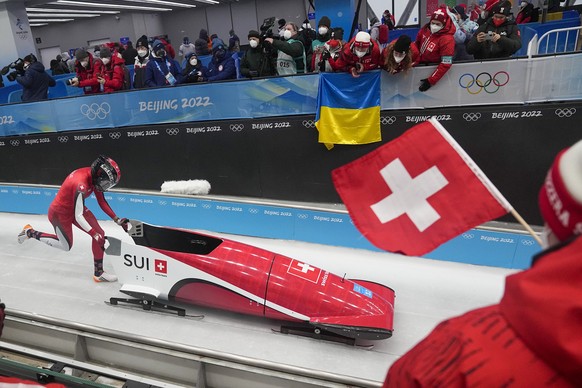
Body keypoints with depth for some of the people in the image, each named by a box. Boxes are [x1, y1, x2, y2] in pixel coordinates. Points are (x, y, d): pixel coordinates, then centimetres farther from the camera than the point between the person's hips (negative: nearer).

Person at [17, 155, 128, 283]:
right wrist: (95, 234, -34)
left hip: (75, 207, 7)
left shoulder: (94, 175, -13)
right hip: (60, 213, -7)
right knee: (66, 246, 13)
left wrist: (117, 219, -7)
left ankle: (98, 273, 5)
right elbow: (78, 217, -34)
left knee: (99, 234, -5)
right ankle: (30, 232, 31)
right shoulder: (81, 184, -38)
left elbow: (102, 201, -3)